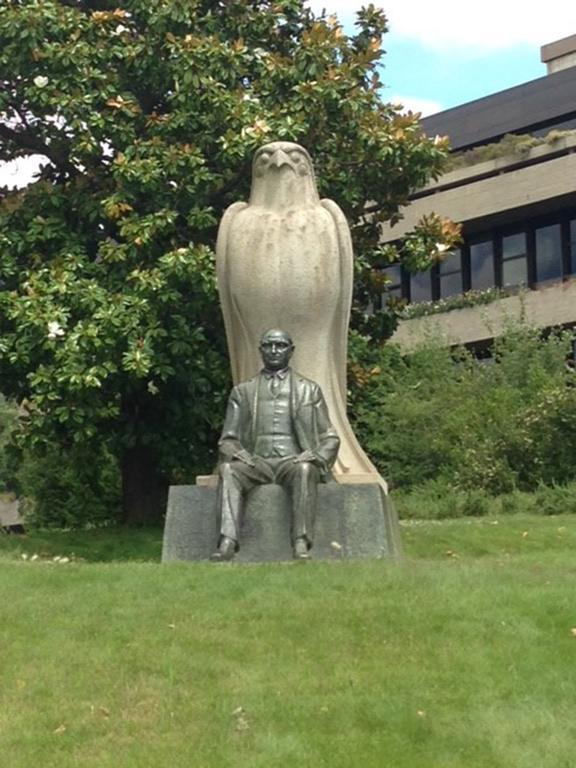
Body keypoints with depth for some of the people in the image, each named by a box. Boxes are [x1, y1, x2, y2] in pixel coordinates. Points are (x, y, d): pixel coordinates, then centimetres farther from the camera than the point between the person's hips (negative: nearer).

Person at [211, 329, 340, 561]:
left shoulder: (309, 390, 17)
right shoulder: (242, 392, 19)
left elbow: (330, 438, 13)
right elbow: (227, 440, 15)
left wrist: (315, 457, -8)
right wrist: (240, 455, -8)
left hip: (294, 461, -1)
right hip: (256, 463, 1)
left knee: (304, 470, -36)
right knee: (228, 469, -31)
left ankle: (301, 543, -42)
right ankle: (228, 542, -41)